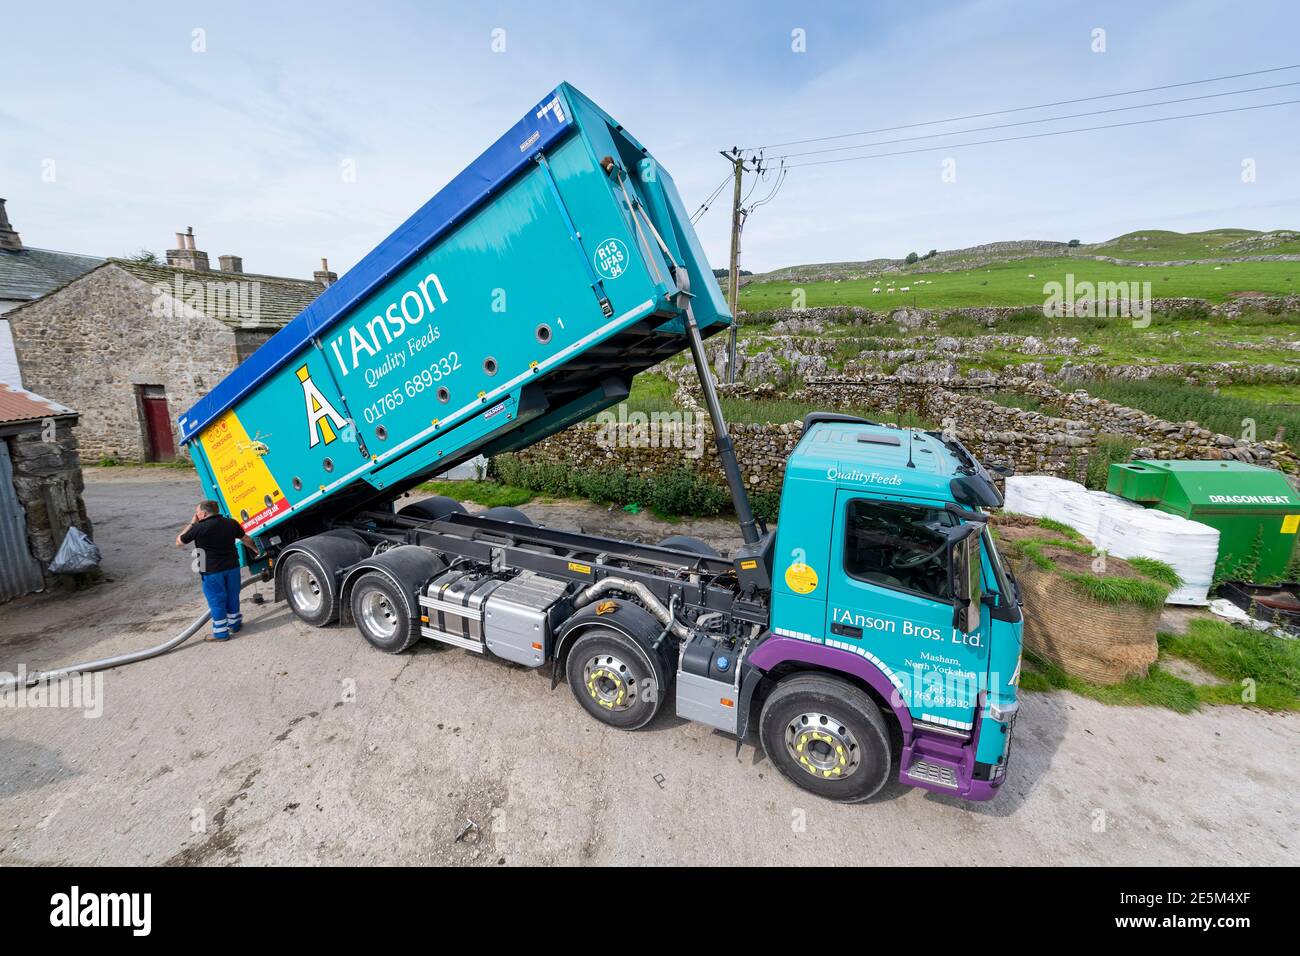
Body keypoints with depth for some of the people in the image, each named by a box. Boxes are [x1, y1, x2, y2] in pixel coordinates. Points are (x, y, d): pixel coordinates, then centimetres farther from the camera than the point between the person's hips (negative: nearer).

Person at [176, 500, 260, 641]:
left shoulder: (199, 528, -15)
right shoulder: (231, 523, 1)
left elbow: (179, 542, 1)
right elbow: (246, 539, 16)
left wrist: (192, 523, 5)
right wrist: (255, 549, 34)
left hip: (211, 571, -5)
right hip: (232, 566, 5)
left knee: (216, 601, 6)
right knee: (232, 596, 19)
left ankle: (221, 632, 14)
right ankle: (234, 624, 33)